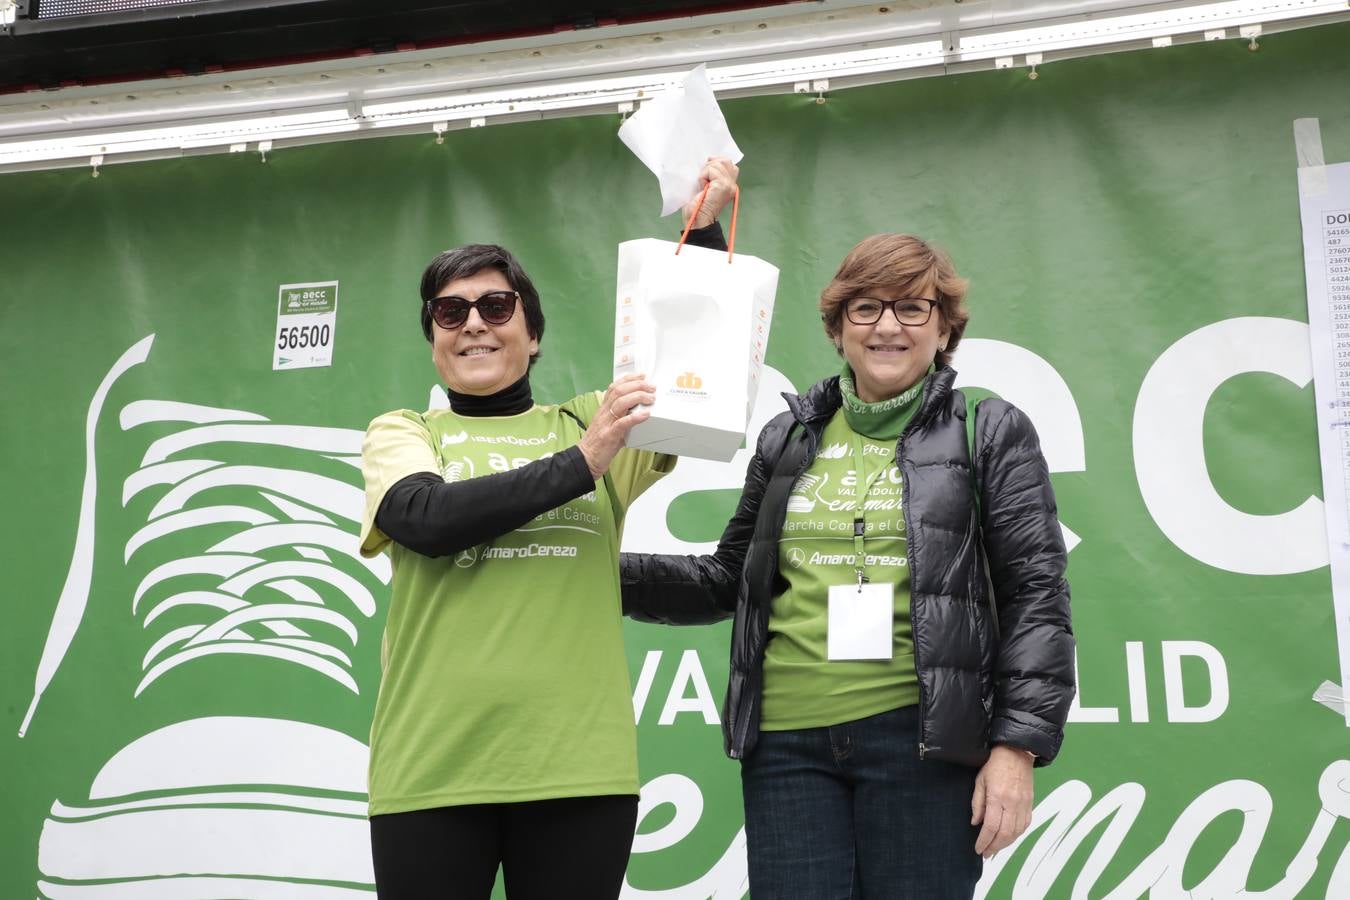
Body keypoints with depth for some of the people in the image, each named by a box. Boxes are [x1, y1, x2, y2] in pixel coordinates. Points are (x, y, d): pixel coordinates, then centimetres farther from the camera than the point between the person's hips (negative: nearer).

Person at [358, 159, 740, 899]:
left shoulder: (589, 422, 12)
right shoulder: (400, 433, 8)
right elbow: (432, 518, -11)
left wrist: (703, 227, 1)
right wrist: (579, 465, -13)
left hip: (579, 765, 1)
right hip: (434, 769, -1)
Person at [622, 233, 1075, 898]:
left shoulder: (991, 433, 3)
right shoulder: (789, 438, 13)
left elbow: (1036, 597, -1)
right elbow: (729, 580, 19)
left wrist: (1017, 745, -8)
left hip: (920, 741, -3)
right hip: (785, 742, 3)